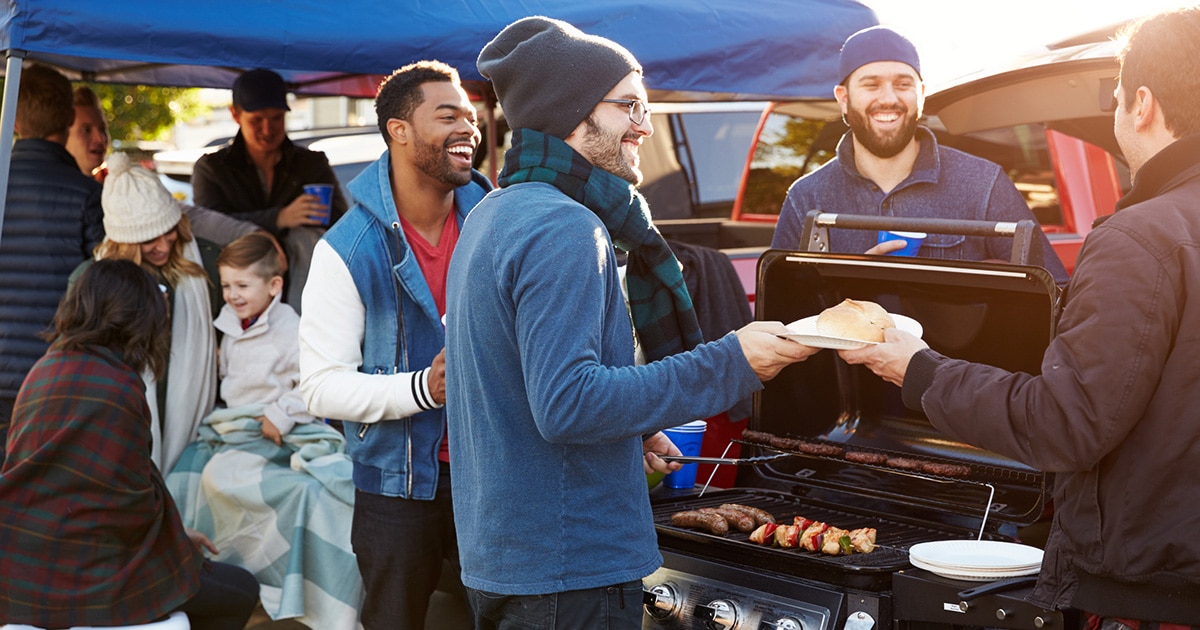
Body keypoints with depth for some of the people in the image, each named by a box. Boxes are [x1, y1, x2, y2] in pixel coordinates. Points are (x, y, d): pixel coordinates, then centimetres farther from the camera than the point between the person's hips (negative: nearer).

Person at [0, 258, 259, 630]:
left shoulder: (46, 367, 8)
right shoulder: (118, 386, -17)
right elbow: (134, 500, -15)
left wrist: (177, 535, 15)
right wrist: (179, 541, 5)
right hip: (81, 579, -9)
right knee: (241, 593, 6)